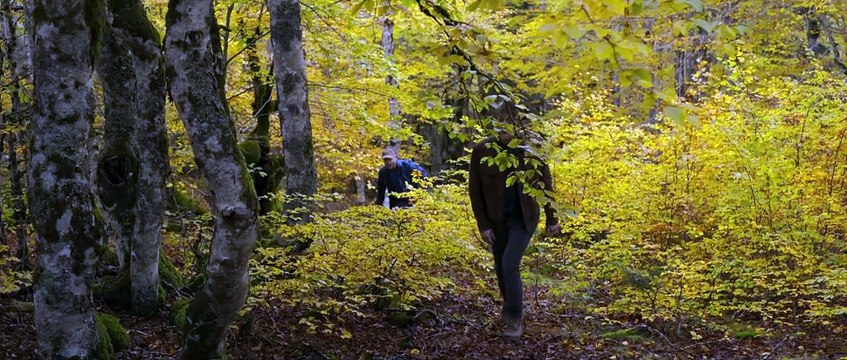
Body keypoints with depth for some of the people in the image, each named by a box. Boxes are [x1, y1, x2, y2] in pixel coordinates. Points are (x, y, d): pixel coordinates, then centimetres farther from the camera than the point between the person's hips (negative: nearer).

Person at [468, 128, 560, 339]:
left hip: (524, 218, -2)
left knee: (510, 265, -17)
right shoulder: (481, 151, -12)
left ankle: (515, 318, -2)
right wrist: (483, 225, -7)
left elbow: (546, 184, 0)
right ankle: (510, 309, 36)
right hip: (496, 220, 2)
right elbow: (475, 190, -5)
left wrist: (551, 219, 5)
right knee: (501, 269, 11)